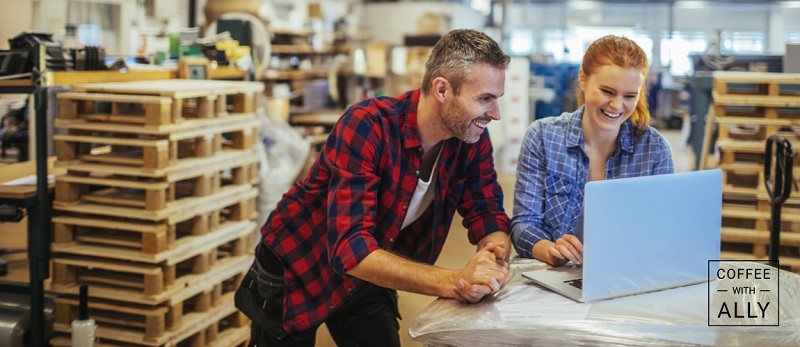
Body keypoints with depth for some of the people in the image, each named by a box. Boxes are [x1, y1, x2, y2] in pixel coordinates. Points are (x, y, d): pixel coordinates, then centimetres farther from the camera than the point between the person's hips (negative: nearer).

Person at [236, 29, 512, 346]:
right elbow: (350, 248, -39)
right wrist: (452, 282, -49)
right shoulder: (367, 126, -32)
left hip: (367, 279, 5)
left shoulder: (472, 138, -14)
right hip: (296, 268, -4)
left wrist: (494, 256, -35)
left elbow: (489, 216, -10)